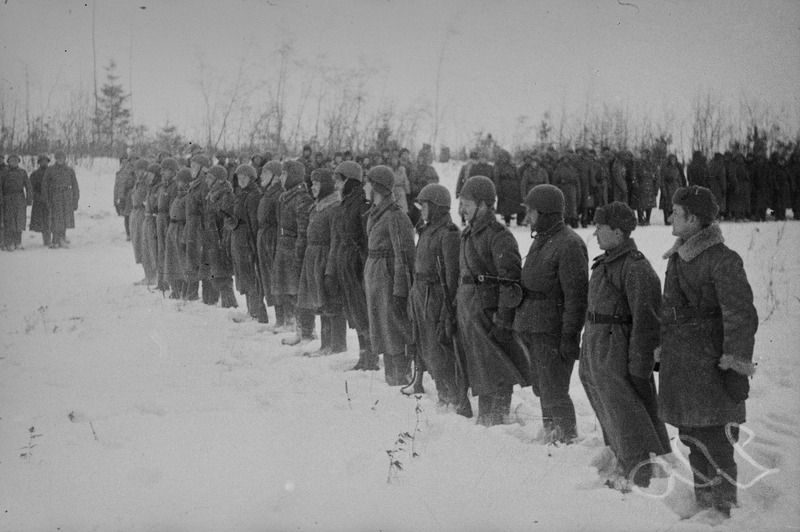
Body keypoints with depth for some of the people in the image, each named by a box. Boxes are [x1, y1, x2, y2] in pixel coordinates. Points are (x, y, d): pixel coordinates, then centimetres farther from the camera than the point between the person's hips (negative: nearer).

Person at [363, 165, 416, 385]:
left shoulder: (395, 216, -17)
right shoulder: (375, 213, 11)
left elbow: (404, 256, -18)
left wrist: (399, 292, -20)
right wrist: (367, 281, 18)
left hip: (388, 275, -9)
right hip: (372, 275, 9)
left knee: (393, 329, -4)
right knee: (381, 330, 13)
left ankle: (403, 380, 3)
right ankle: (390, 377, 22)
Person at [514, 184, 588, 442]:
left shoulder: (569, 244, -15)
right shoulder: (540, 240, 15)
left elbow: (576, 295, -19)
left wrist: (569, 337, -22)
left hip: (552, 333, -9)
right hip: (532, 329, 9)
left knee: (553, 392, -6)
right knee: (541, 389, 16)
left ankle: (568, 438, 5)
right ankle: (551, 435, 27)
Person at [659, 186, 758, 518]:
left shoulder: (722, 260, -15)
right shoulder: (677, 257, 12)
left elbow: (741, 316, -17)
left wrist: (737, 366, -19)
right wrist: (663, 351, 23)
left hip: (709, 365, -8)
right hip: (678, 364, 9)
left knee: (715, 444, -5)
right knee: (692, 438, 15)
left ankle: (725, 511, 5)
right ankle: (703, 505, 27)